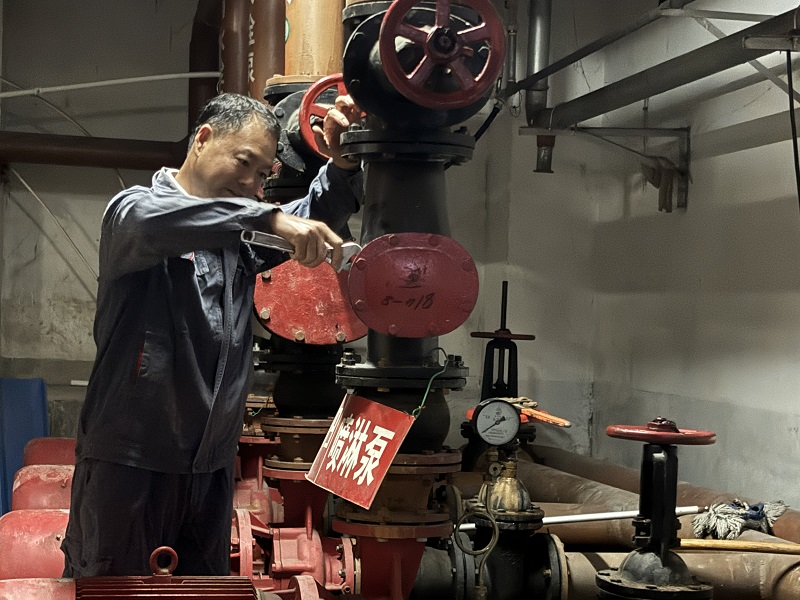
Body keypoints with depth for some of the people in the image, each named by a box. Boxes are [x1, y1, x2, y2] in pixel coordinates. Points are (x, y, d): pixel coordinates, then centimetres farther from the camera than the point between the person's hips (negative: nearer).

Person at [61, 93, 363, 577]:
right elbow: (153, 221, -30)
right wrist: (271, 218, -40)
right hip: (129, 461, -6)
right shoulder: (133, 208, -6)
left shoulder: (241, 236, 15)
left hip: (211, 466, 6)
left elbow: (323, 214, 16)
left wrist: (343, 163, -6)